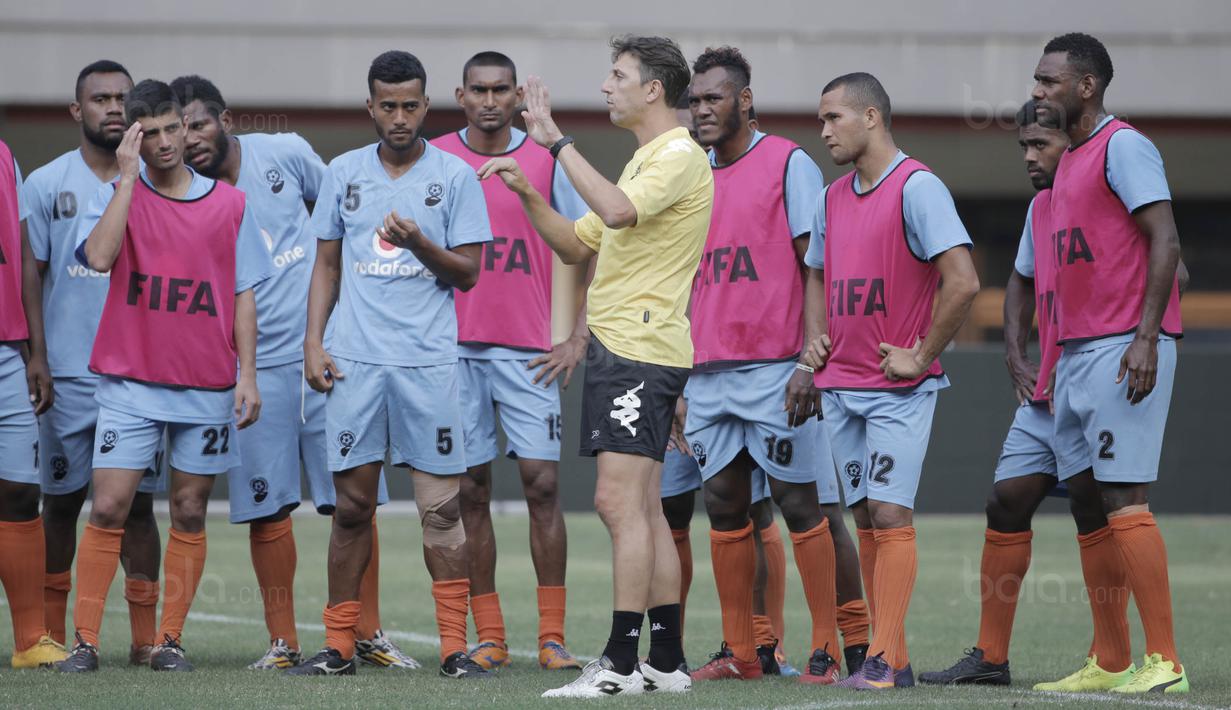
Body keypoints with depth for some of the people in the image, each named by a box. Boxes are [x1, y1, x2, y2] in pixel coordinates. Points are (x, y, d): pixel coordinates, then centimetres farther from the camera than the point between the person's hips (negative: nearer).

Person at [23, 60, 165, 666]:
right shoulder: (45, 185, 4)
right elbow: (28, 277, 5)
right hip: (68, 373, 0)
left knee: (137, 501, 0)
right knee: (61, 500, 5)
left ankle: (145, 634, 2)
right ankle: (52, 633, 13)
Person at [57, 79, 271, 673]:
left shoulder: (228, 204, 6)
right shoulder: (116, 196, 2)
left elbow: (243, 294, 9)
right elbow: (99, 256, -18)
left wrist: (247, 373, 2)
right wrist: (128, 178, -15)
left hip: (206, 386, 2)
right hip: (129, 381, -1)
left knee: (189, 514, 4)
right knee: (108, 509, -7)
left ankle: (170, 640, 9)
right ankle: (84, 640, -3)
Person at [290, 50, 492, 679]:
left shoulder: (455, 176, 4)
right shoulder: (343, 173, 11)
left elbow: (469, 274, 2)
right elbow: (327, 266, 15)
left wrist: (419, 242, -15)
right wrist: (313, 341, 4)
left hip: (429, 361, -2)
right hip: (354, 360, 2)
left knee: (441, 508, -4)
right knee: (352, 504, 3)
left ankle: (454, 647, -2)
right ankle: (339, 647, 9)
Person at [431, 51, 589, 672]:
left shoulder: (547, 164, 4)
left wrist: (579, 338, -1)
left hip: (529, 352, -1)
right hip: (455, 348, 1)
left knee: (542, 484, -6)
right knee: (470, 491, 2)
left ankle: (553, 637, -2)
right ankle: (489, 638, 8)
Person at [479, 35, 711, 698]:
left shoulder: (679, 156, -10)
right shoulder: (645, 160, 22)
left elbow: (617, 211, -28)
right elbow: (577, 244, 25)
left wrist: (557, 140, -22)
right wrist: (527, 193, 11)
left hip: (641, 350, -10)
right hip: (616, 346, 10)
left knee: (619, 500, -14)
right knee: (641, 509, 8)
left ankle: (621, 662, -16)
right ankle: (667, 662, 10)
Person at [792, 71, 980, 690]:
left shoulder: (917, 188, -12)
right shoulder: (833, 198, 12)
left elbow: (963, 283, -20)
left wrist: (921, 357, -15)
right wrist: (811, 354, 13)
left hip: (899, 388, -7)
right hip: (841, 385, 8)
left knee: (890, 513, -11)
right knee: (866, 520, 7)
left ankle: (884, 660, -12)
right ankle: (893, 658, 10)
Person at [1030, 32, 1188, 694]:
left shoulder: (1123, 147, -8)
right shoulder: (1069, 163, 20)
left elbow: (1165, 241, -15)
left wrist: (1146, 337, -23)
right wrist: (1043, 364, 21)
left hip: (1124, 350, -9)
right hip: (1077, 353, 9)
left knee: (1123, 501, -12)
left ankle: (1164, 660, -11)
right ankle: (1109, 661, 11)